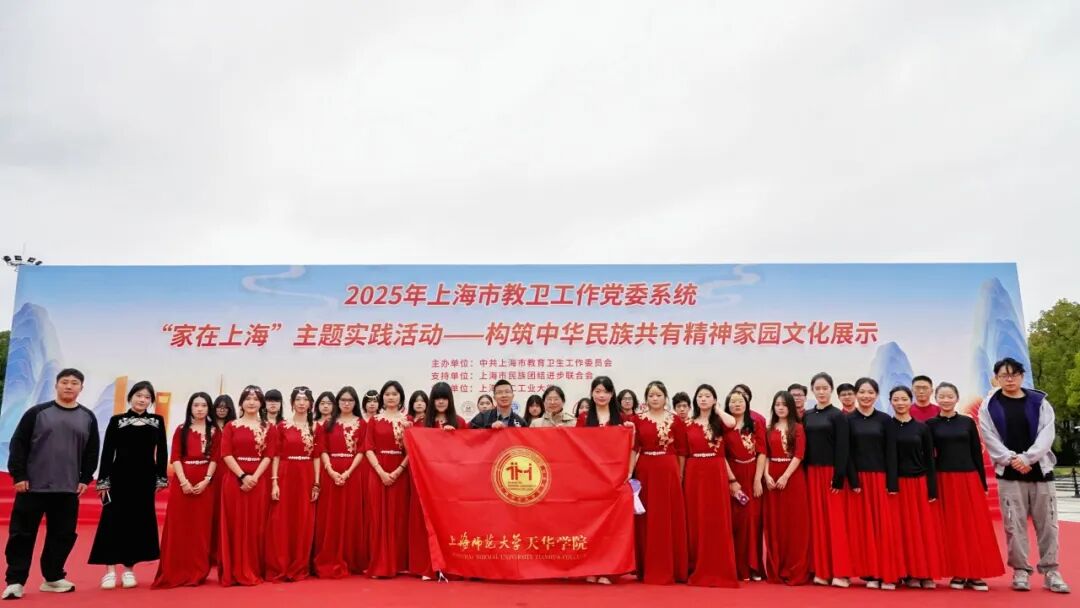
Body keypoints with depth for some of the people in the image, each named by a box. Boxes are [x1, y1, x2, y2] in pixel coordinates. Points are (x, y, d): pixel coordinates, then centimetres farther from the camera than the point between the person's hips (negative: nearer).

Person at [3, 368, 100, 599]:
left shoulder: (88, 418, 7)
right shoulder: (37, 412, -1)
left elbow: (92, 451, 10)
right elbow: (18, 445, -2)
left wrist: (85, 479, 3)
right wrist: (18, 475, -8)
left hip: (68, 489, 3)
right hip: (33, 487, -3)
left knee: (63, 534, 7)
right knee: (22, 534, 0)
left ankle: (53, 578, 20)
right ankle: (15, 580, 9)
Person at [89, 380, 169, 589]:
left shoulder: (157, 421, 7)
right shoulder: (116, 420, 2)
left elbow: (162, 452, 8)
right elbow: (107, 452, 0)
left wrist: (161, 478, 2)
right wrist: (103, 481, -5)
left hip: (145, 479, 2)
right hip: (120, 477, -2)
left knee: (139, 522, 5)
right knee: (113, 521, -2)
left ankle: (129, 569, 14)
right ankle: (110, 570, 5)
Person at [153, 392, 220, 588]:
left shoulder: (214, 431, 8)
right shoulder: (181, 430, 8)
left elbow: (215, 459, 1)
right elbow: (175, 458, -1)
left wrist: (206, 480, -13)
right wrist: (183, 481, -14)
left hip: (204, 483, 0)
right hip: (182, 482, 0)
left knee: (201, 528, 2)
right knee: (179, 527, 0)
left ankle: (198, 573, 8)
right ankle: (176, 573, 5)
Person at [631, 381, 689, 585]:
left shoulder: (675, 420, 4)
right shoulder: (638, 419, 5)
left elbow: (681, 451, 5)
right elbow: (633, 449, 2)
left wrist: (680, 476, 2)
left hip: (669, 472, 0)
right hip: (645, 472, 1)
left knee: (670, 519, 2)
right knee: (647, 520, 4)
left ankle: (670, 569, 11)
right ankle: (647, 569, 13)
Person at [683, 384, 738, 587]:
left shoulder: (719, 422, 4)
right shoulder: (689, 424, 8)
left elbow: (732, 422, -21)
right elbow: (684, 453, 9)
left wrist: (717, 410, -4)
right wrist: (681, 477, 3)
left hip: (716, 473, -2)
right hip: (694, 474, 2)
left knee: (717, 521, -1)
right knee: (696, 521, 5)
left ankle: (719, 571, 5)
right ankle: (697, 570, 14)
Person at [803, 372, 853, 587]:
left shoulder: (838, 416, -3)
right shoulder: (807, 416, 10)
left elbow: (842, 448, -9)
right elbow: (804, 446, 9)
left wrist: (839, 477, -15)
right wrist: (804, 473, 3)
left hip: (831, 472, -4)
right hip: (812, 473, 5)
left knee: (835, 520, -3)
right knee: (817, 520, 6)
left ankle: (839, 572, 3)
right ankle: (821, 571, 13)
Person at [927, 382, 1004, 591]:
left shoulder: (968, 422, 7)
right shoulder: (931, 424, 2)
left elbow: (977, 453, 8)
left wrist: (983, 483, 4)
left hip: (970, 478, 2)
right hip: (944, 480, -2)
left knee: (975, 525, 1)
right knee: (951, 527, 1)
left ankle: (975, 574, 9)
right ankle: (957, 573, 9)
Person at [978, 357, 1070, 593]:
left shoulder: (1039, 402, 5)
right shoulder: (989, 406, 2)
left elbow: (1047, 434, -5)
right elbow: (990, 439, -3)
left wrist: (1027, 458, -16)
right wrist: (1012, 459, -15)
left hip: (1040, 470, 1)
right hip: (1009, 474, -1)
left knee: (1047, 523, 4)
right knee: (1014, 525, 1)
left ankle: (1050, 571, 14)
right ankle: (1020, 570, 10)